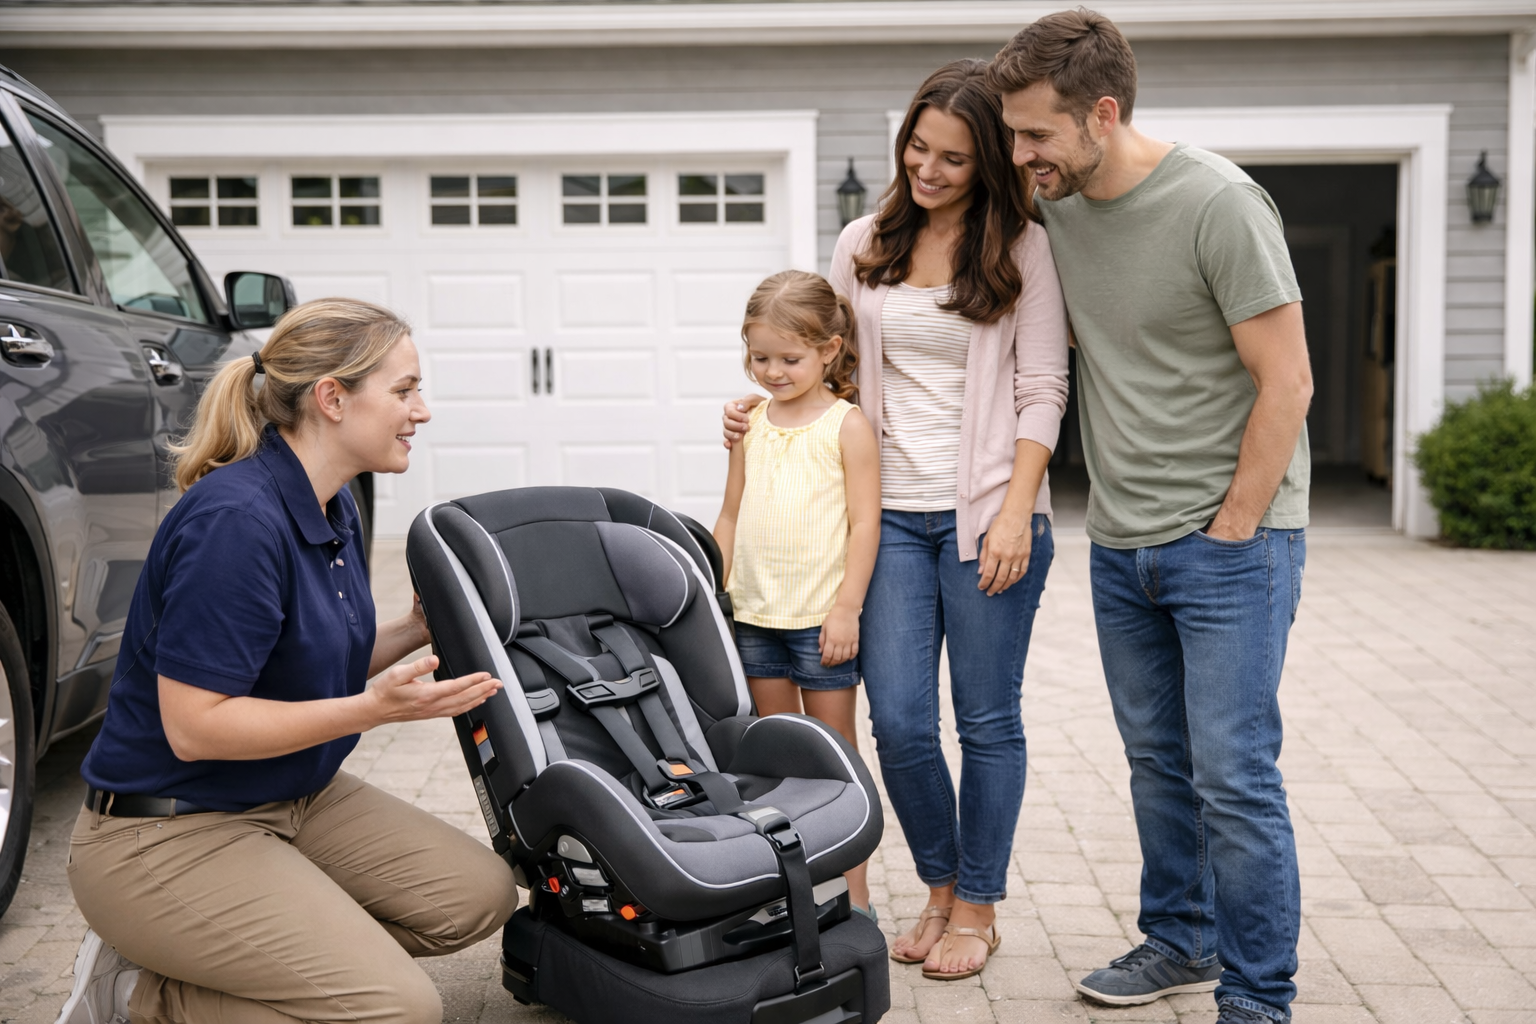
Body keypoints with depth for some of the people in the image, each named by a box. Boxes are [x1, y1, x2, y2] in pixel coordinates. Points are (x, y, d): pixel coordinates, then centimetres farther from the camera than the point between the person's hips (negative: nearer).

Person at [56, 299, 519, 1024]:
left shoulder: (331, 508, 5)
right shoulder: (236, 518, -25)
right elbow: (193, 726, -25)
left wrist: (416, 629, 0)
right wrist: (375, 708, -28)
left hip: (298, 799, 10)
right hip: (166, 834, -10)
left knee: (481, 897, 1)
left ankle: (205, 952, 8)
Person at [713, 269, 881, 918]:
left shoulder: (846, 425, -7)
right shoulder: (751, 423, 8)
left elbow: (864, 523, -9)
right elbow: (732, 515, 13)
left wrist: (847, 607, -14)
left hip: (822, 617, -5)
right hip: (755, 617, 5)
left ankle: (852, 894, 13)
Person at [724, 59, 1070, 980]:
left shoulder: (1023, 249, -2)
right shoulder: (864, 246, 9)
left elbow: (1043, 391, -5)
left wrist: (1015, 512, -13)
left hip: (987, 514, -3)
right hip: (892, 513, 3)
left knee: (988, 720, 6)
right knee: (898, 722, 1)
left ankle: (979, 907, 23)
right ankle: (942, 886, 25)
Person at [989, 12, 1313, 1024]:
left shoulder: (1219, 205, -16)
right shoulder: (1056, 205, 5)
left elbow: (1286, 384, -14)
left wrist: (1230, 530, -12)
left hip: (1229, 539, -7)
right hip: (1120, 542, 7)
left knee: (1233, 776, -4)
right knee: (1157, 761, 16)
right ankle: (1182, 940, 33)